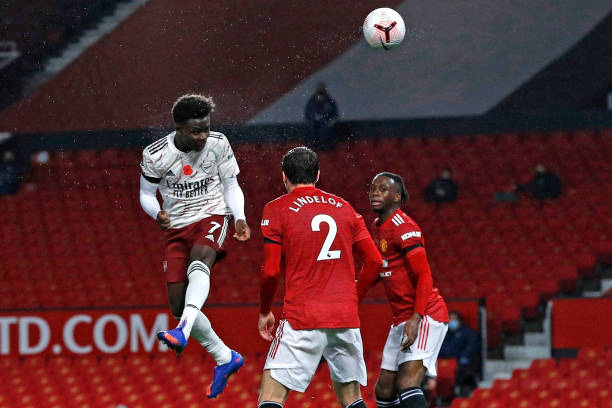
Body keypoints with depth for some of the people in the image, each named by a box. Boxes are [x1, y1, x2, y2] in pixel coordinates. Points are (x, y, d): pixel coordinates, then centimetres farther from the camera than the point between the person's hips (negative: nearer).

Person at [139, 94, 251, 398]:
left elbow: (231, 185, 5)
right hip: (177, 227, 2)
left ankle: (182, 331, -55)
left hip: (212, 217, -2)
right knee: (179, 307, -4)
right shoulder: (155, 155, -10)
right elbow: (146, 193, 3)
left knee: (198, 264, -37)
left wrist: (240, 219, -12)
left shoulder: (218, 144, -7)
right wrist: (157, 214, -19)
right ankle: (225, 359, 14)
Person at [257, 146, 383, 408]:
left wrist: (264, 312, 10)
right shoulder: (344, 207, 12)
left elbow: (270, 271, -5)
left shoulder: (276, 210, 0)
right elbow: (374, 262, 12)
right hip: (346, 317, 4)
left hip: (302, 318, -4)